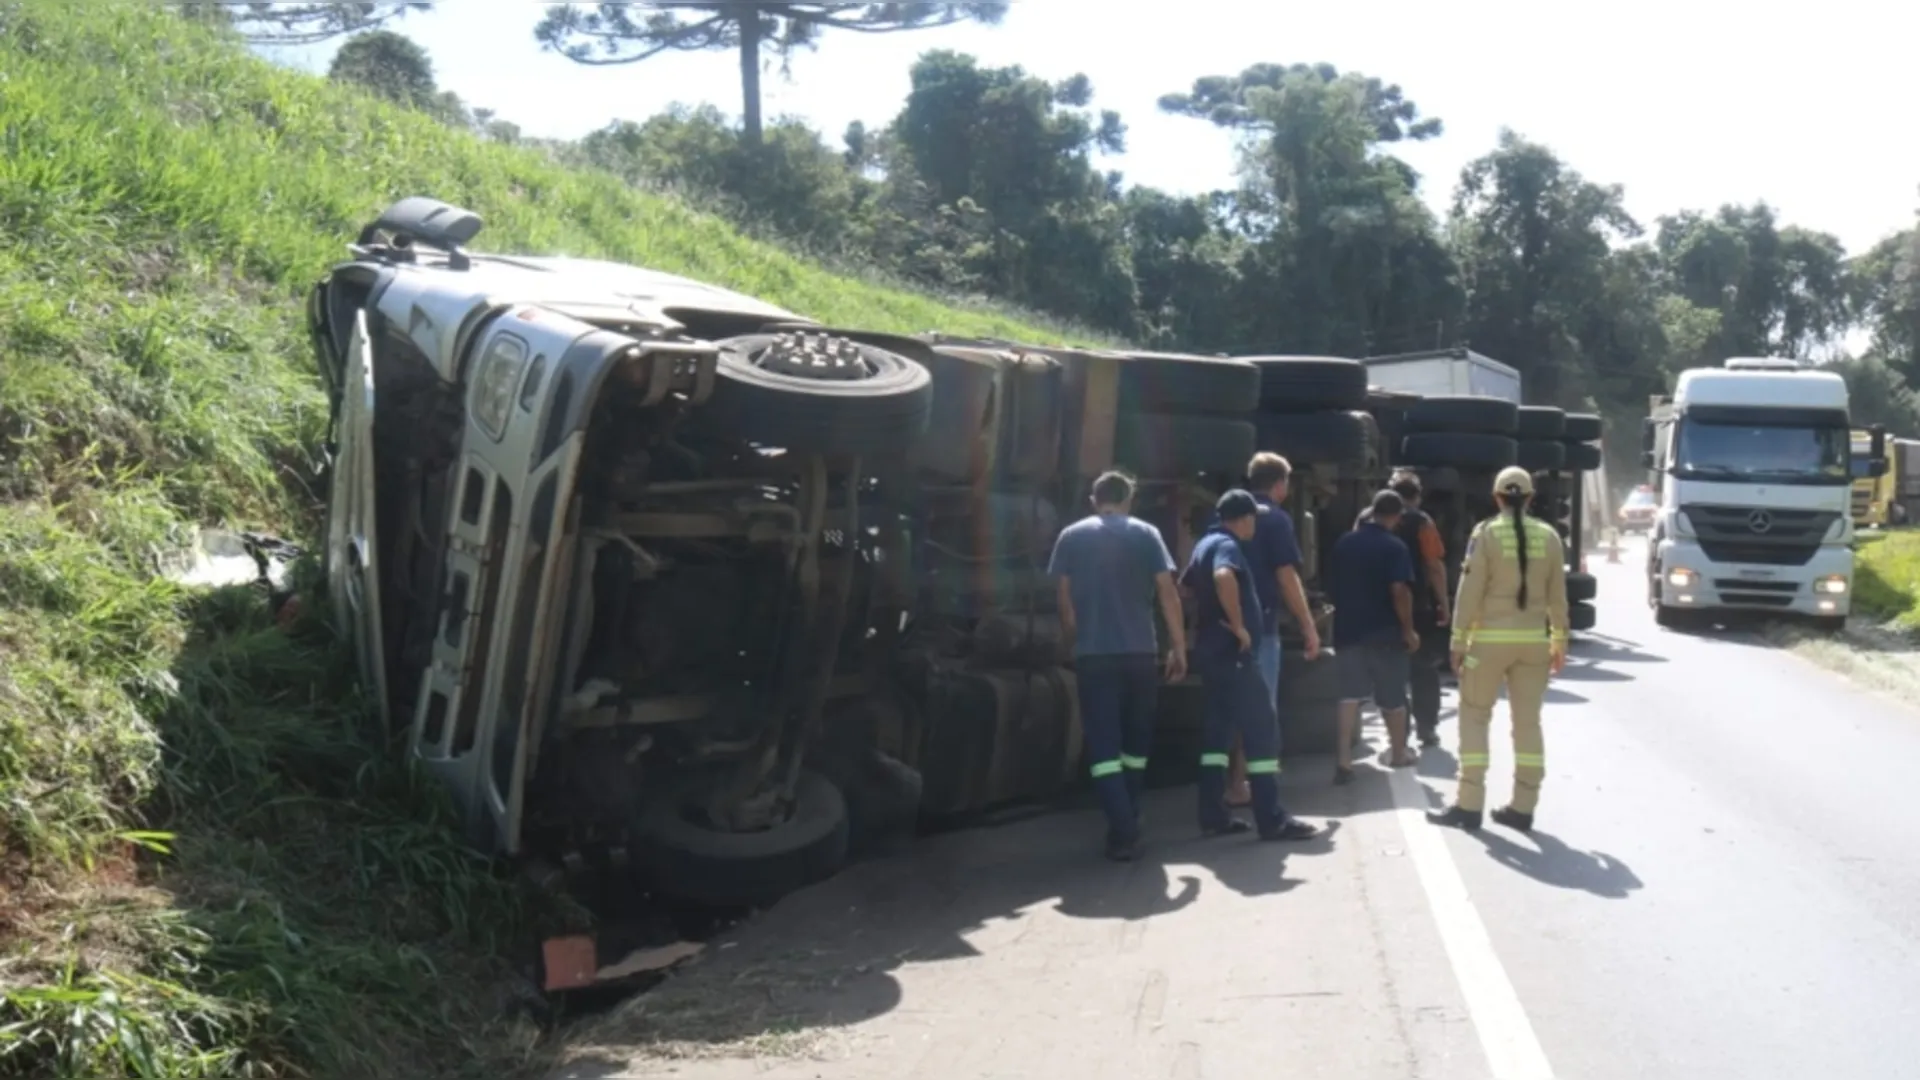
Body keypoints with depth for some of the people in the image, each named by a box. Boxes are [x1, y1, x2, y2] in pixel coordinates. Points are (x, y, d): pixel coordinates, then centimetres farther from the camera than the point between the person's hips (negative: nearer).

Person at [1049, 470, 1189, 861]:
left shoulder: (1071, 537, 5)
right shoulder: (1146, 534, 4)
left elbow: (1065, 600, 5)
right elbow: (1168, 594, -1)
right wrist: (1178, 648, 5)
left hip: (1093, 654, -1)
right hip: (1140, 652, 1)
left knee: (1103, 745, -1)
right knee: (1136, 740, 17)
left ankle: (1123, 832, -12)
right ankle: (1129, 823, 23)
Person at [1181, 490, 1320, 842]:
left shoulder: (1206, 544, 15)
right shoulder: (1227, 546, -14)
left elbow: (1186, 585, 30)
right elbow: (1224, 577, -36)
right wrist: (1238, 624, -27)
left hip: (1213, 650, 10)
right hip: (1232, 653, -10)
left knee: (1218, 729, 12)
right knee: (1262, 730, -5)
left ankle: (1214, 816, 14)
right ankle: (1273, 820, -4)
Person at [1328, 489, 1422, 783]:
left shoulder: (1343, 543, 6)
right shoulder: (1394, 547, -11)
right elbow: (1400, 591, -19)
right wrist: (1408, 629, -11)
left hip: (1348, 629, 4)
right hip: (1383, 632, -4)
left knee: (1350, 693, 1)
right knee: (1392, 696, 11)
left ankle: (1344, 758, -9)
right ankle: (1399, 753, 25)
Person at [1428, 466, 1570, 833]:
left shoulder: (1486, 533, -8)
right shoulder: (1549, 536, 3)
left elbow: (1470, 591, -9)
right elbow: (1558, 595, 7)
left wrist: (1458, 640, -5)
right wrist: (1559, 642, 15)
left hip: (1490, 638, -3)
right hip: (1534, 640, 4)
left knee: (1474, 718, 5)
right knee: (1528, 722, 8)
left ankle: (1469, 805, 3)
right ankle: (1523, 807, 11)